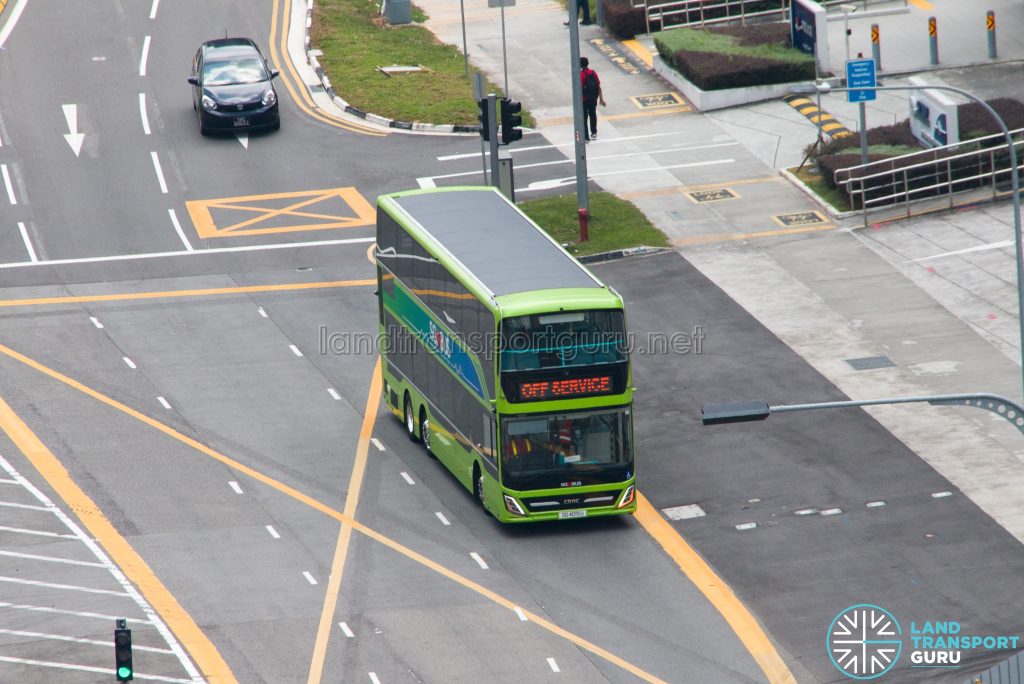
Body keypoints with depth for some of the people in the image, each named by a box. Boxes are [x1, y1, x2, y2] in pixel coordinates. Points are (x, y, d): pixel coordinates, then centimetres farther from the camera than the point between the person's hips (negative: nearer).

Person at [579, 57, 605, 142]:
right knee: (593, 114, 25)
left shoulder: (580, 75, -19)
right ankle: (594, 132, 38)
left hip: (584, 100, -5)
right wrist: (601, 98, 5)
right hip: (593, 99, 5)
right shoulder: (593, 73, -4)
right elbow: (599, 86, -2)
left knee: (584, 118, 5)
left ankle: (586, 137, 6)